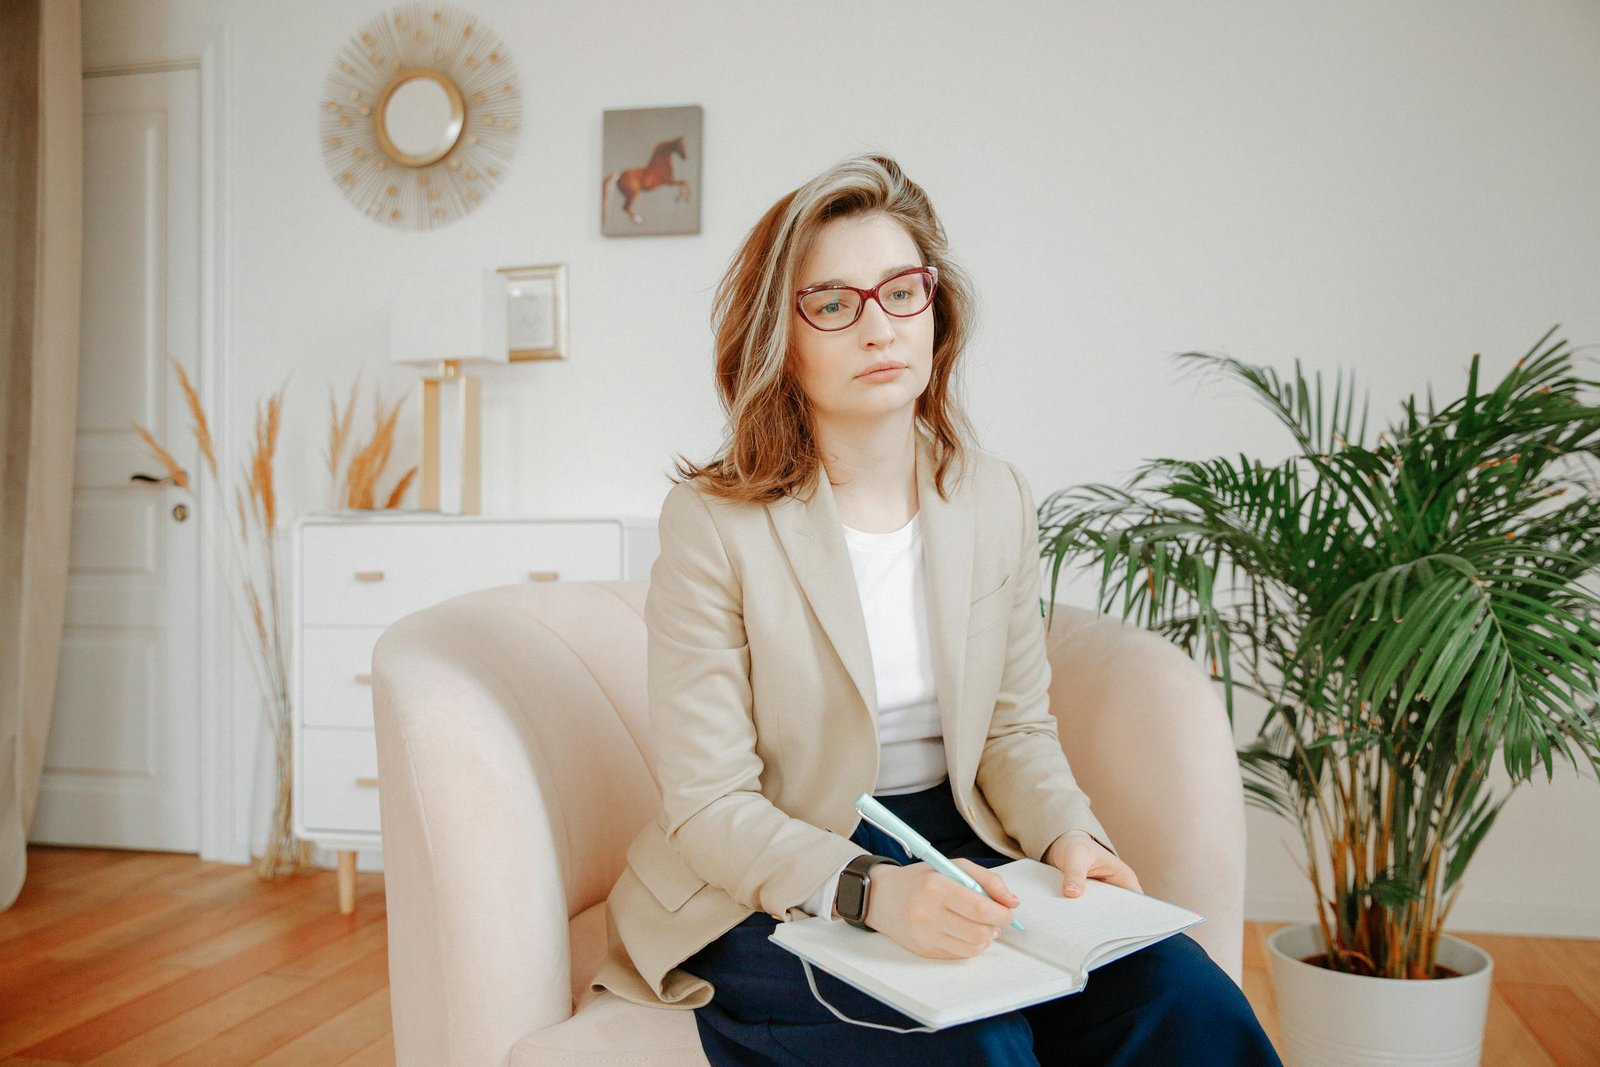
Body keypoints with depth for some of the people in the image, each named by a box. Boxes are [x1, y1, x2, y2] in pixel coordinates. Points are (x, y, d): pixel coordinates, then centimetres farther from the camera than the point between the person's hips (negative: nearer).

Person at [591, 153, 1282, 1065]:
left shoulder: (997, 501, 4)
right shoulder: (713, 523, -12)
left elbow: (1017, 728, 10)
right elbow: (710, 807, -13)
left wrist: (1069, 835, -11)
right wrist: (872, 890, -29)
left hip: (960, 858, 5)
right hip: (777, 897, -4)